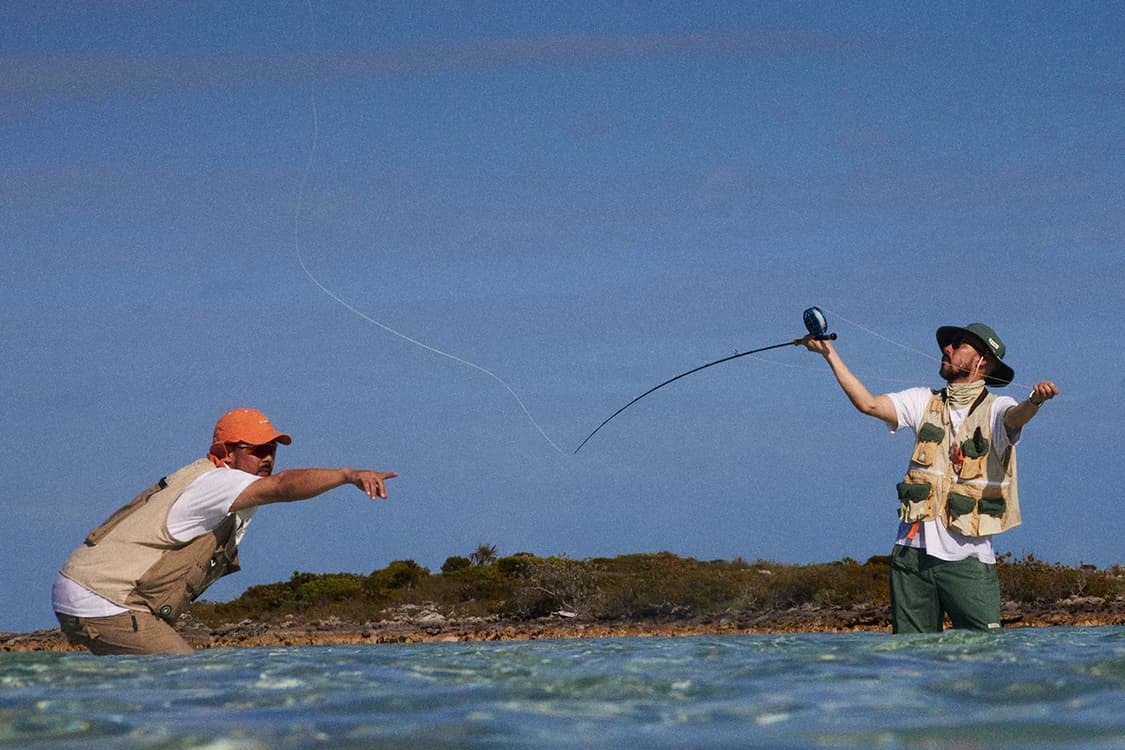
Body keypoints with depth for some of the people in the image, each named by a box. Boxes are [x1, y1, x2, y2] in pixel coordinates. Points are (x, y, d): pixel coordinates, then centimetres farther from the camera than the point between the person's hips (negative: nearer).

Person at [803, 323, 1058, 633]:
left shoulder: (994, 409, 1)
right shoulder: (924, 402, 14)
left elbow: (1017, 416, -21)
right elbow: (868, 403, 5)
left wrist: (1035, 400, -45)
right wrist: (830, 353, 4)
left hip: (968, 558, -4)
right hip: (913, 550, 4)